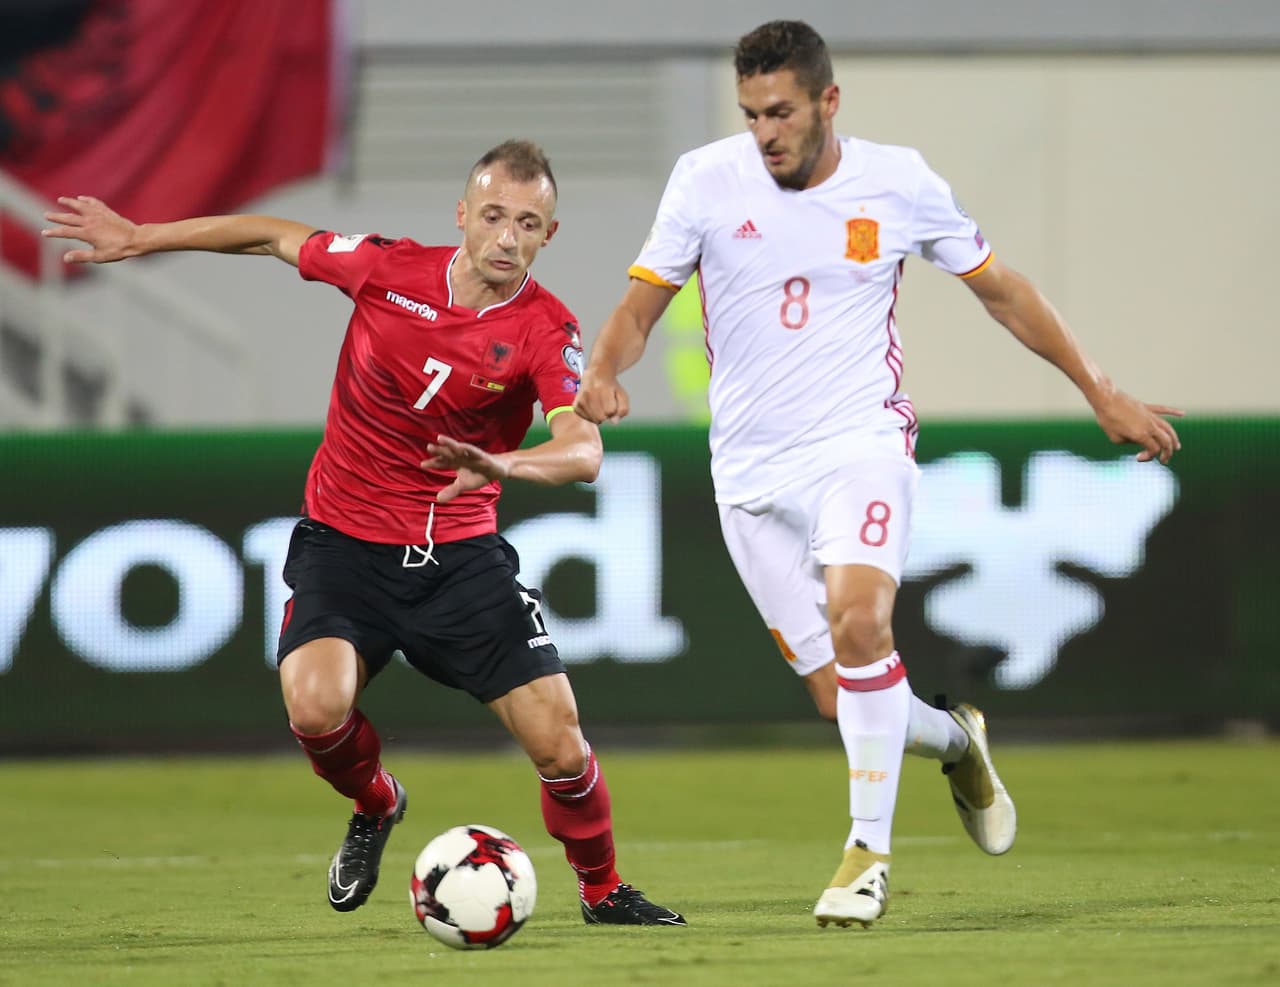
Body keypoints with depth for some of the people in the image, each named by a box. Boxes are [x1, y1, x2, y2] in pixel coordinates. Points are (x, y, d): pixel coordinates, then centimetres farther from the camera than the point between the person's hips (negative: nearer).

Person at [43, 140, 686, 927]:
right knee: (316, 706, -25)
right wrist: (139, 238, 11)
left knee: (559, 741, -8)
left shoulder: (547, 329, -12)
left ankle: (604, 891, 22)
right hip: (345, 542, 0)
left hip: (462, 554, 0)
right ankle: (375, 807, 11)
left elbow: (583, 451, -27)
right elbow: (276, 238, 8)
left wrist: (501, 464, -48)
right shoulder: (389, 269, -9)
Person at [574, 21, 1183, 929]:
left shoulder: (899, 182, -2)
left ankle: (870, 853, -19)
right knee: (842, 699, -1)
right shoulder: (707, 180, -3)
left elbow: (1001, 289, 10)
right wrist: (604, 372, -23)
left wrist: (1102, 393, 11)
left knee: (858, 623, -29)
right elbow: (643, 305, 0)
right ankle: (957, 742, 33)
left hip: (863, 444, -2)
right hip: (754, 471, 2)